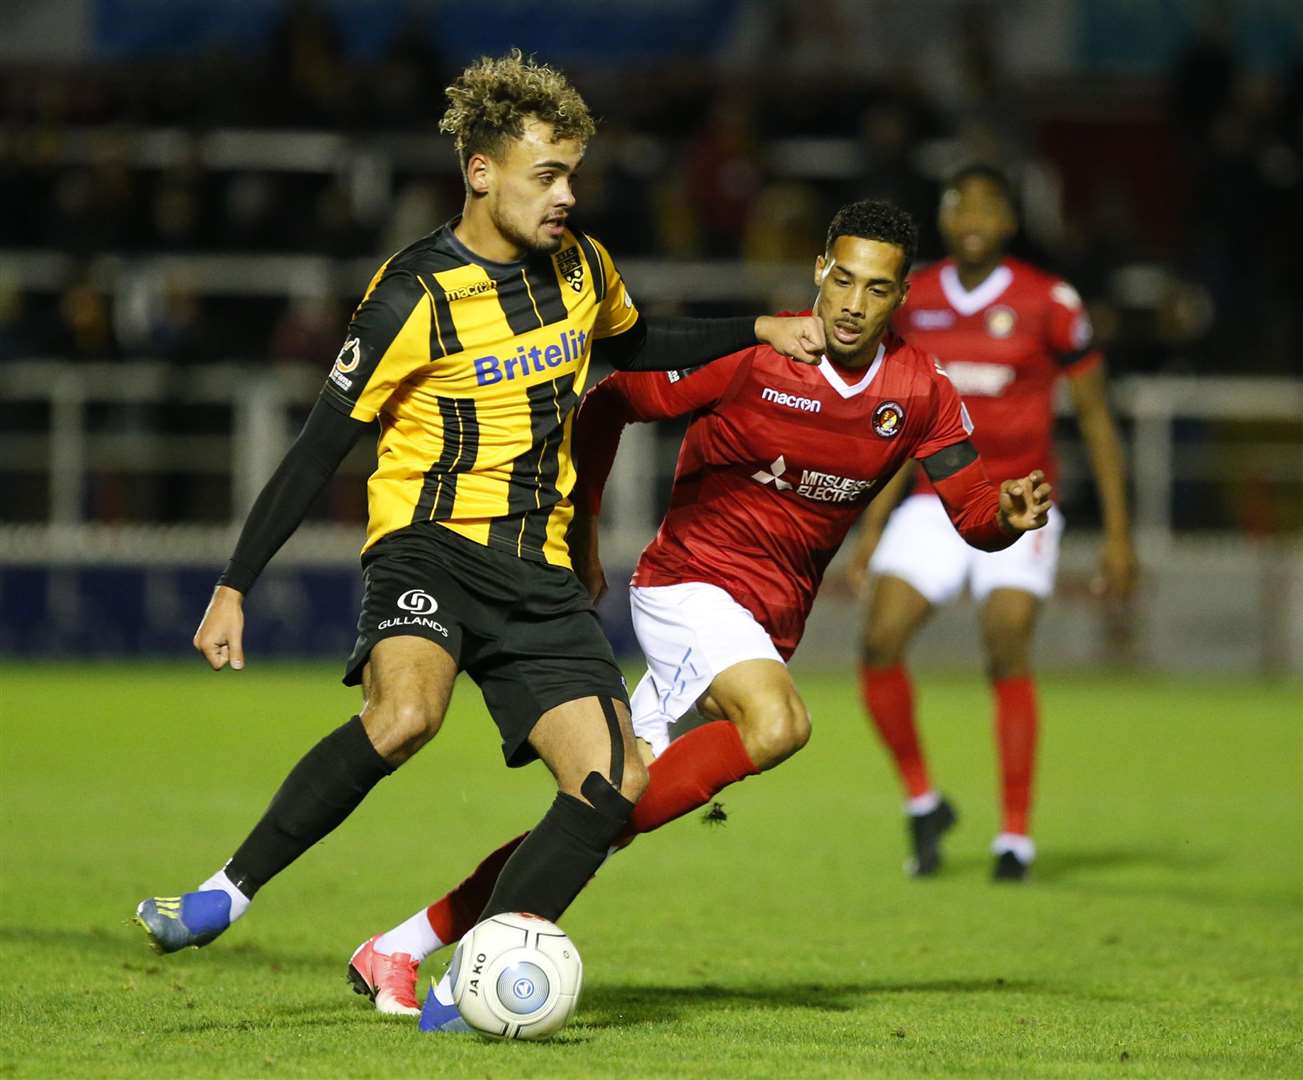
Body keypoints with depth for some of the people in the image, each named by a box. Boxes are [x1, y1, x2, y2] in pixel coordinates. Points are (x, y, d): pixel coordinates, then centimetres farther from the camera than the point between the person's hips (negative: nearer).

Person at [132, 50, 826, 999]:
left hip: (539, 570, 6)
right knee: (404, 713, -36)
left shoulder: (581, 268, 8)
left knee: (614, 786, -11)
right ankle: (227, 894, -23)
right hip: (428, 547, -6)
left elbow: (635, 346, 32)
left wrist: (757, 334, 20)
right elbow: (321, 448, -7)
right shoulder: (414, 296, -10)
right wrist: (234, 587, -8)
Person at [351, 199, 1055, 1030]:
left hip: (769, 627, 5)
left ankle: (408, 944, 8)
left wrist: (1009, 515, -22)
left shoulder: (920, 394, 0)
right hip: (691, 581, -5)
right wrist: (580, 536, 0)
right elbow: (609, 404, -3)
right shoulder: (751, 356, -13)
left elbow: (974, 513, 1)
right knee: (777, 723, -33)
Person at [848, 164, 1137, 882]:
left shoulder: (1049, 304, -5)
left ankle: (1016, 834, -5)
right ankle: (922, 803, 7)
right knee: (880, 641, -14)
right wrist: (874, 524, 14)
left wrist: (1117, 533, -2)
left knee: (1007, 652, -17)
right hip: (935, 500, 3)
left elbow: (1095, 417, 1)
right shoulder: (912, 303, 6)